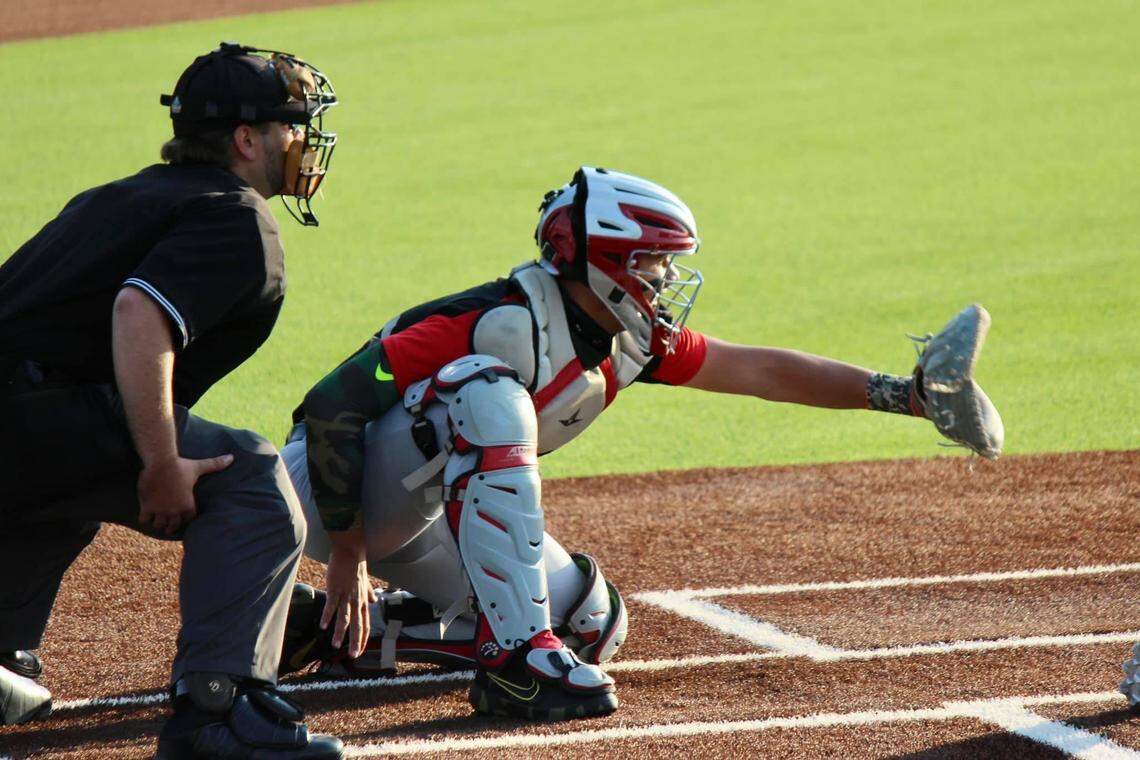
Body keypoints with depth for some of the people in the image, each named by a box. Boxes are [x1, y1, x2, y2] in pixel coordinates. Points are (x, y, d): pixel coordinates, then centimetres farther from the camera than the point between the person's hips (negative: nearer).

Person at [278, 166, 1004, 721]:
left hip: (423, 514, 9)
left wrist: (905, 393, -1)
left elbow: (760, 370, 5)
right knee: (489, 395, -33)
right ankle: (518, 659, -33)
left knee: (590, 624, 7)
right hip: (329, 495, -9)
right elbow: (332, 406, -31)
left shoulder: (630, 343, -2)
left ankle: (326, 627, 12)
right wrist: (350, 558, -30)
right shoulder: (503, 324, -28)